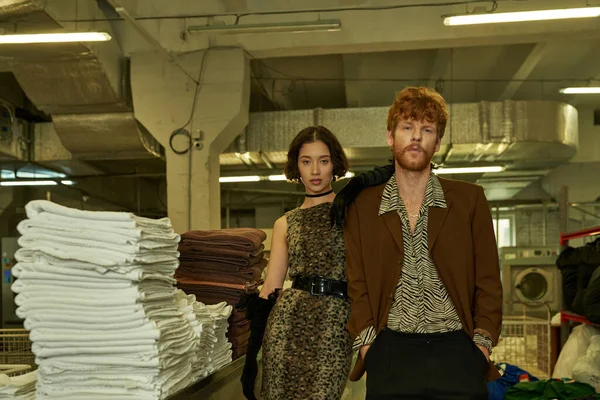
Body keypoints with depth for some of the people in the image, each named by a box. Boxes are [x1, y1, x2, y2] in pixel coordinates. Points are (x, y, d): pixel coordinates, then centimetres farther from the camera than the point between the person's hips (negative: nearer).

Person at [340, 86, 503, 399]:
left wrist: (482, 342, -3)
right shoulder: (362, 206, 8)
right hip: (390, 354, 0)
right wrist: (368, 345, -3)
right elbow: (357, 286, 7)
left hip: (457, 353, 0)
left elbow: (488, 282, 7)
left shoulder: (470, 199, 8)